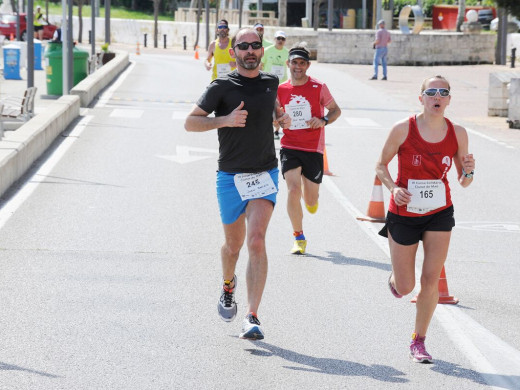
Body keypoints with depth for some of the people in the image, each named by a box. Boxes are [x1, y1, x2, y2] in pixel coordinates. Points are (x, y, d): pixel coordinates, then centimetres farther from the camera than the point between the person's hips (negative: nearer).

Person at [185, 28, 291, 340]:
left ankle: (252, 317, -19)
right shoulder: (223, 87, -7)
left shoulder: (271, 82, 6)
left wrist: (283, 116, 7)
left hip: (265, 174, 1)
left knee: (257, 239, -17)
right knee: (234, 245, 12)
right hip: (231, 177, -1)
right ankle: (228, 287, 47)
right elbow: (190, 122, -7)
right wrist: (225, 120, -21)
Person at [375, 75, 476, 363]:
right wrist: (393, 188, -19)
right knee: (405, 287, 5)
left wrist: (468, 172, -20)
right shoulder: (403, 129, -13)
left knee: (431, 280, -7)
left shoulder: (457, 134, -6)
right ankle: (395, 278, 44)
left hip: (439, 214, 1)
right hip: (404, 214, -1)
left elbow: (463, 182, 3)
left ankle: (418, 341, 10)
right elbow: (381, 165, -1)